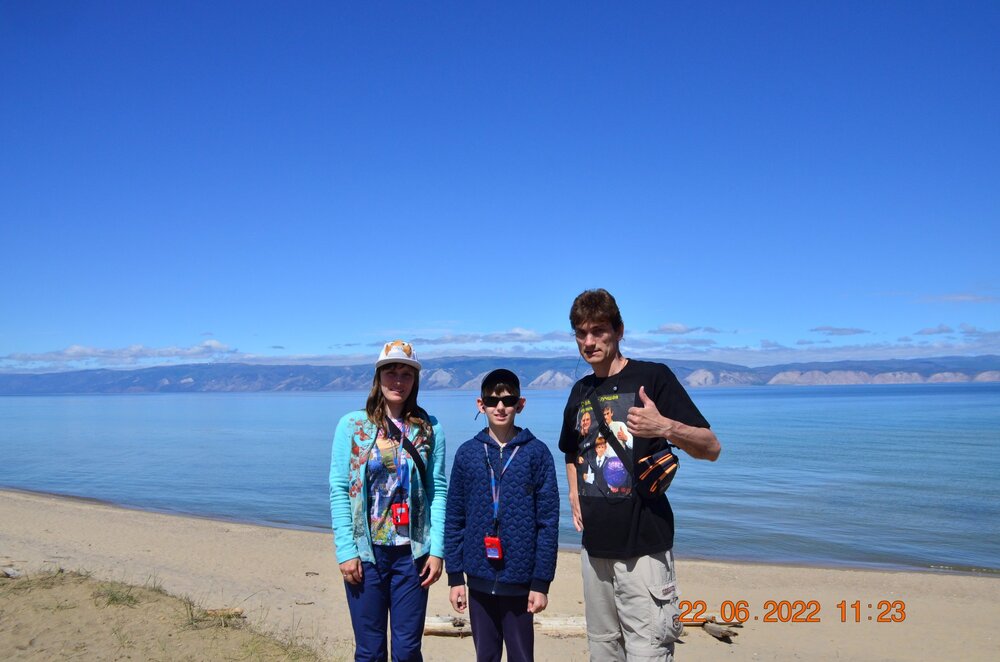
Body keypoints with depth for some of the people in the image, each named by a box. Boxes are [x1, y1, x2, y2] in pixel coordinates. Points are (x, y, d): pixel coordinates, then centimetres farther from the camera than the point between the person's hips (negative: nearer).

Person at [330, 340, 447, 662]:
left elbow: (438, 491, 0)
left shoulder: (429, 429, 1)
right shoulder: (351, 425, -2)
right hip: (365, 552, -1)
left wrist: (437, 550, -6)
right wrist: (346, 551, -8)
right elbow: (338, 491, -3)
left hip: (412, 552, 1)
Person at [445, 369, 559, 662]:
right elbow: (454, 519, 5)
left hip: (519, 581, -2)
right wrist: (455, 577, 2)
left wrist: (541, 582, -6)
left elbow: (548, 522, -4)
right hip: (480, 580, 2)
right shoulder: (467, 453, 2)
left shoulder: (536, 453, -4)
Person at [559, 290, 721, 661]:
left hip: (643, 544, -6)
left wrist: (665, 427, -31)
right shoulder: (581, 392, 11)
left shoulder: (653, 377, -7)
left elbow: (711, 448, -12)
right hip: (595, 544, 6)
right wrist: (575, 495, 13)